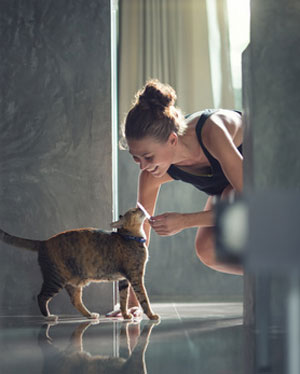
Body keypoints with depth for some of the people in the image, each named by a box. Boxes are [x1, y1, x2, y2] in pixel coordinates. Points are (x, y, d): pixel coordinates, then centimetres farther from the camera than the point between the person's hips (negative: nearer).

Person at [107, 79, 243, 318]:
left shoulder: (211, 132, -44)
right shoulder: (152, 174, -26)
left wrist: (184, 221, -42)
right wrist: (133, 302, -14)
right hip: (225, 187, 5)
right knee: (207, 250, -18)